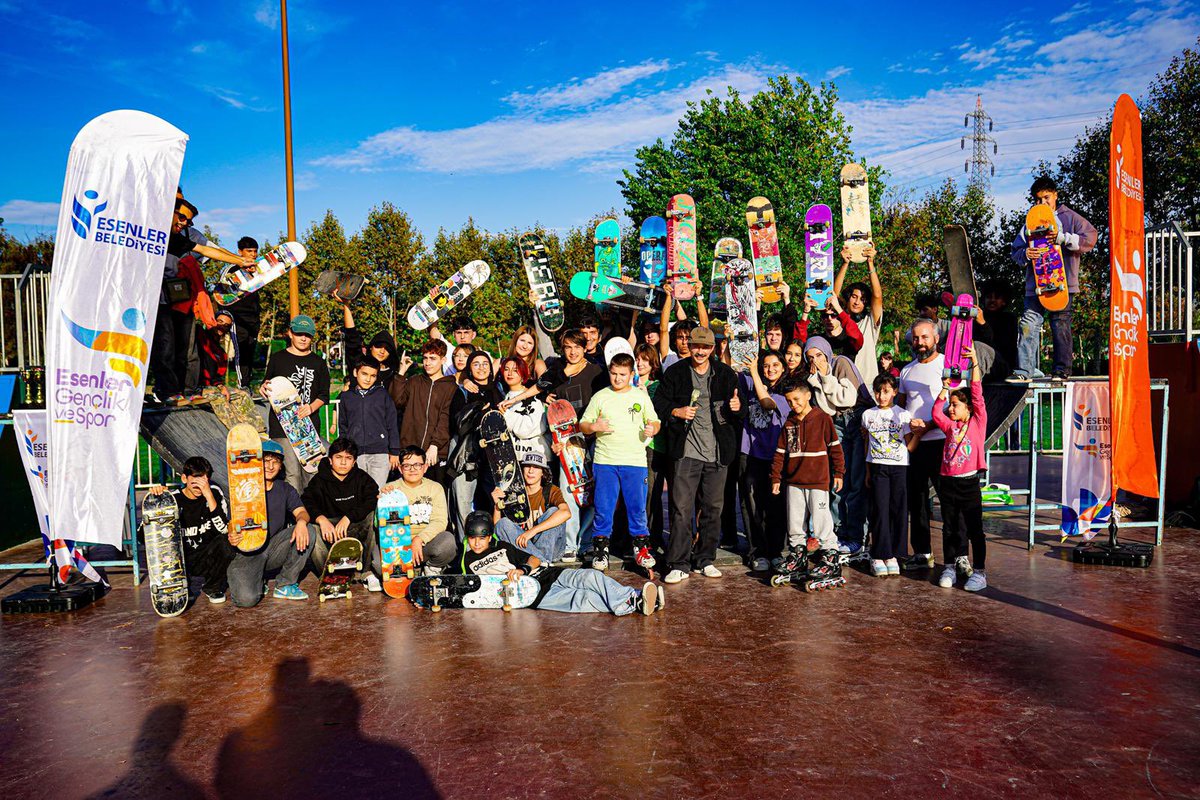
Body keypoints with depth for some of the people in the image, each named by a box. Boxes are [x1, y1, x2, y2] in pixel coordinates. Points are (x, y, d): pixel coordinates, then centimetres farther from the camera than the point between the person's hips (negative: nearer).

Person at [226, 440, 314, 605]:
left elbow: (302, 512, -5)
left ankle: (285, 585, -10)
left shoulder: (285, 489, 8)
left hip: (274, 549, 4)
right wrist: (232, 536, -29)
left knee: (307, 532, -24)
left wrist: (301, 521, -31)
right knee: (246, 599, -29)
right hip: (248, 551, -4)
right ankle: (258, 581, 10)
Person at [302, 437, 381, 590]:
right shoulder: (320, 480, 3)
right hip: (329, 527, 0)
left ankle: (367, 571, -19)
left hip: (358, 529, 1)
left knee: (374, 516, -29)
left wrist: (348, 517, -25)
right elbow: (305, 502, -13)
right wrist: (321, 519, -33)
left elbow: (374, 500, -13)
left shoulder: (361, 478, 5)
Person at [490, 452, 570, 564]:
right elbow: (496, 525, -1)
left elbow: (566, 513, -28)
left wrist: (533, 531, -32)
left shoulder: (551, 491, -5)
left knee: (553, 511, -22)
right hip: (525, 546, 3)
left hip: (551, 547, -3)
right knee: (503, 523, -19)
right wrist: (497, 505, -19)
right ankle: (544, 562, -32)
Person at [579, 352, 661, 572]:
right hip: (605, 461, 0)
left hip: (635, 461, 1)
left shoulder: (641, 396, 9)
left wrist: (652, 428, -7)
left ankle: (641, 548, 17)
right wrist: (593, 427, -14)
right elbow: (582, 424, 7)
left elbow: (654, 421, 16)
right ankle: (600, 549, 13)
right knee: (603, 507, 1)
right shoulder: (600, 396, 6)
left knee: (637, 506, 4)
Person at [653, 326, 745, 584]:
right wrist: (677, 411, -10)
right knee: (681, 508, -6)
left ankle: (705, 559, 23)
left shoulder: (726, 374, 9)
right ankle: (679, 564, 2)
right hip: (686, 450, -2)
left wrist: (738, 408, -10)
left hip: (717, 453, 3)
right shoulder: (675, 372, 3)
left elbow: (740, 415, 13)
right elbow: (659, 402, 8)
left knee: (713, 508, 9)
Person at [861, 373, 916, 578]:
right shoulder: (868, 415, 8)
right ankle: (878, 556, 3)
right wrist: (868, 472, 13)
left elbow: (909, 445, 3)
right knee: (880, 511, -3)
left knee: (899, 510, 0)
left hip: (899, 467, 0)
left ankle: (892, 555, 10)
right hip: (878, 467, 1)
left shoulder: (904, 415, 3)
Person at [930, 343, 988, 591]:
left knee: (974, 529, 0)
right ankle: (950, 568, 22)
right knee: (949, 528, 12)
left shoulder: (978, 422, 0)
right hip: (948, 482, 5)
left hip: (969, 482, -4)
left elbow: (977, 395, -8)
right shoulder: (950, 426, 11)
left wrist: (975, 364, -14)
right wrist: (945, 388, 0)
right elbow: (936, 413, 0)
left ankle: (979, 572, 7)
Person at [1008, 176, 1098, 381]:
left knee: (1060, 326, 2)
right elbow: (1016, 250, 15)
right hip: (1035, 283, 3)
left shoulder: (1070, 217, 7)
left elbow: (1090, 238, -4)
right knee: (1029, 324, -6)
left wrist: (1063, 238, -16)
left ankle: (1062, 369, 10)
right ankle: (1024, 370, -8)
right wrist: (1025, 254, -8)